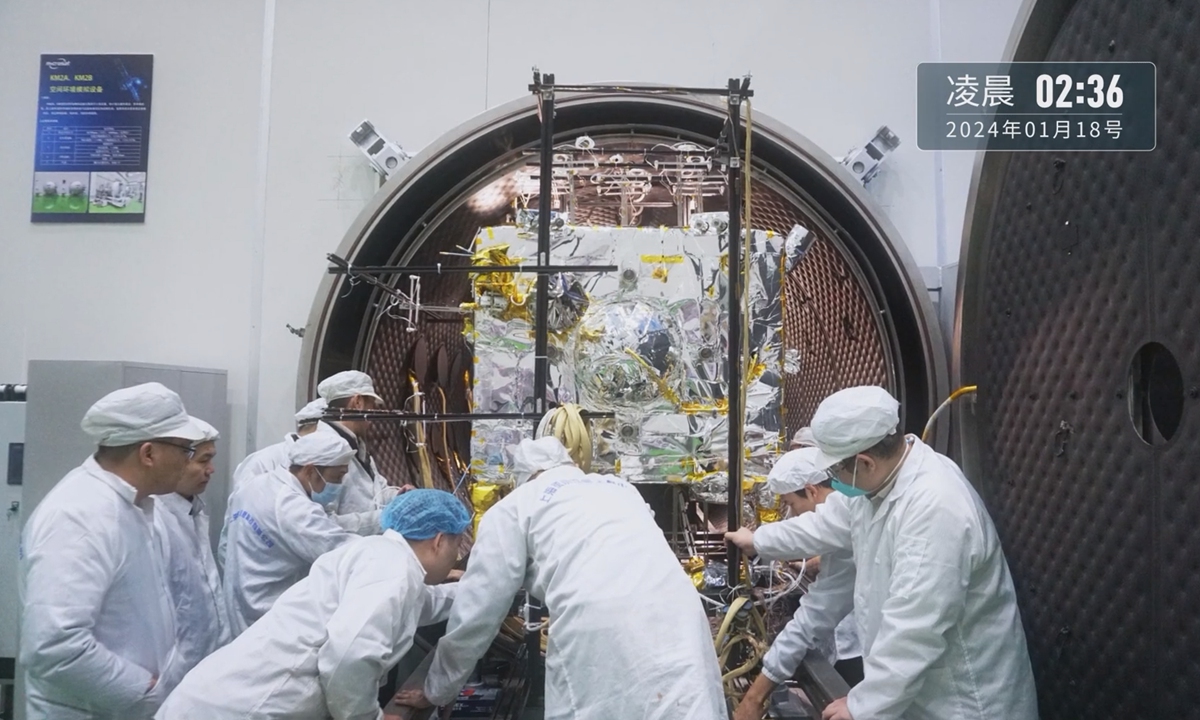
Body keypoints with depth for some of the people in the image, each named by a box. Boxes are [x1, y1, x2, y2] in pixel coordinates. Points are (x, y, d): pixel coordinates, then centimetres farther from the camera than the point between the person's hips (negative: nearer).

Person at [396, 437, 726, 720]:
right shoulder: (621, 487, 30)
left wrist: (436, 691, 30)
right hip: (677, 621, 4)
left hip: (601, 635, -4)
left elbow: (477, 610, 17)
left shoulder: (516, 504, 16)